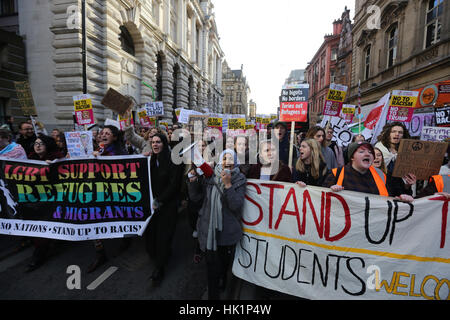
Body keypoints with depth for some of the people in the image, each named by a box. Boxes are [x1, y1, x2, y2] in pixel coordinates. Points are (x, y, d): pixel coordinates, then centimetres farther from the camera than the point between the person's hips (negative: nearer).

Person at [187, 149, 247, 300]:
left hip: (228, 230, 0)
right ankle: (213, 295, 27)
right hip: (209, 229, 0)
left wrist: (228, 184, -27)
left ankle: (222, 283, 51)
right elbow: (195, 196, 2)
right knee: (212, 264, 5)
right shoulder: (210, 177, -1)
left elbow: (236, 205, -18)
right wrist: (193, 179, -14)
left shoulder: (239, 180, -6)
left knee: (225, 261, 20)